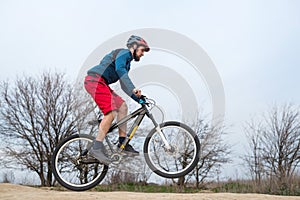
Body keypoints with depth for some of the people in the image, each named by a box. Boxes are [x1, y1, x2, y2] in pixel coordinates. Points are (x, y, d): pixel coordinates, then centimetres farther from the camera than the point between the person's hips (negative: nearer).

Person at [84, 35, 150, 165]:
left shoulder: (127, 63, 27)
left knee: (122, 106, 6)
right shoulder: (124, 53, -3)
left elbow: (124, 86, 29)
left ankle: (123, 142, 5)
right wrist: (133, 89, -33)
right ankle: (96, 148, -19)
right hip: (95, 80, -10)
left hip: (100, 83, 10)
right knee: (111, 112, -20)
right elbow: (119, 69, -24)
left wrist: (138, 98, 20)